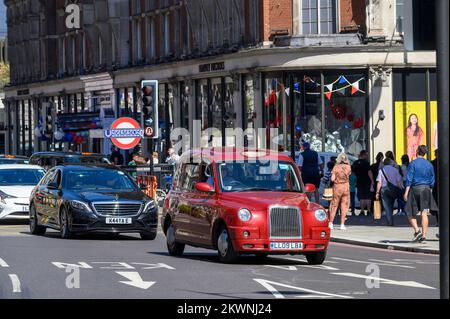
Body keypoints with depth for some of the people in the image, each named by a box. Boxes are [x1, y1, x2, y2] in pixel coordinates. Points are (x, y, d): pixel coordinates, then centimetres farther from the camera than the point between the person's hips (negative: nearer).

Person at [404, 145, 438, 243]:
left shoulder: (413, 163, -5)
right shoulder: (429, 165, 7)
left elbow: (409, 179, -8)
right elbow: (432, 181, 10)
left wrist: (406, 192, -7)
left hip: (415, 188, -3)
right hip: (426, 189, 3)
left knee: (411, 213, 7)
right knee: (424, 213, 0)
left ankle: (417, 230, -12)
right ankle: (423, 236, -5)